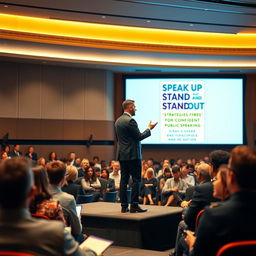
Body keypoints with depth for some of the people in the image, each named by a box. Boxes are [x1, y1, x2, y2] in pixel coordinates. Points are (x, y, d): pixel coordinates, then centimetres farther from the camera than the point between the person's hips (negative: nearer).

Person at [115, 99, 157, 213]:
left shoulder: (118, 121, 12)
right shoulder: (130, 120, -15)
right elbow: (139, 136, -14)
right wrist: (149, 129, -1)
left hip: (122, 155, 8)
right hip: (132, 155, -8)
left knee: (124, 180, 8)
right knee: (136, 179, -3)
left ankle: (124, 206, 9)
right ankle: (134, 205, -5)